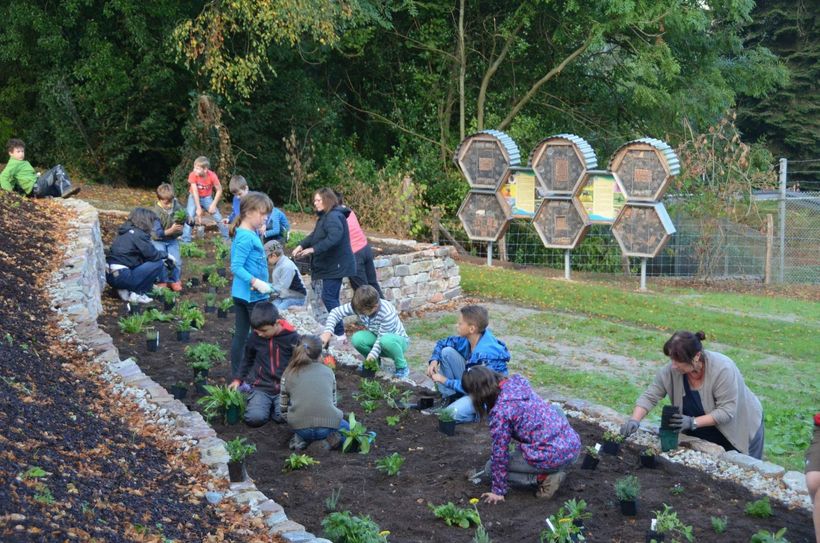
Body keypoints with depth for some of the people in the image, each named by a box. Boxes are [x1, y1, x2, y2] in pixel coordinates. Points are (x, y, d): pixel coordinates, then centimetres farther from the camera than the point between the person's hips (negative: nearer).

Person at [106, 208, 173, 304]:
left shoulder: (126, 232, 17)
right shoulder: (139, 234, -10)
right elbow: (153, 255, -8)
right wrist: (166, 255, 10)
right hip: (121, 276, -9)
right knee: (158, 263, -5)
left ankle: (125, 290, 10)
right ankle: (136, 294, -4)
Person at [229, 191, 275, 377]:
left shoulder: (251, 233, 9)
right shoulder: (247, 237, -19)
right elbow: (236, 267, -25)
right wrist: (256, 282, -29)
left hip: (241, 293, 9)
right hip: (253, 295, -9)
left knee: (240, 335, 12)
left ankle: (236, 376, 18)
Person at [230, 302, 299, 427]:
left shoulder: (292, 338, -8)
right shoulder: (255, 338, 0)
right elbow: (247, 360, 17)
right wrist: (237, 379, 8)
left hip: (285, 389, -1)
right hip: (260, 387, 2)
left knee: (283, 416, -26)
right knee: (255, 418, -22)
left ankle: (273, 406, 9)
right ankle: (266, 405, 12)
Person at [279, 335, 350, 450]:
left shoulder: (288, 374, 10)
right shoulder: (328, 372, 13)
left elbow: (283, 410, 11)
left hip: (299, 426, 2)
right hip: (328, 423, -1)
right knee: (345, 427, 32)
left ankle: (302, 439, 7)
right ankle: (333, 437, 0)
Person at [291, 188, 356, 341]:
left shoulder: (334, 217, -18)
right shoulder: (324, 216, 17)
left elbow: (334, 238, -33)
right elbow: (315, 235, 17)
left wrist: (313, 249, -33)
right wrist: (301, 246, 1)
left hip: (335, 266, -11)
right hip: (329, 265, 11)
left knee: (329, 297, -12)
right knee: (331, 298, 12)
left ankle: (339, 334, -11)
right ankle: (337, 331, 18)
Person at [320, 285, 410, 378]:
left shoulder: (387, 313, -35)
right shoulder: (360, 306, -21)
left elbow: (382, 338, -29)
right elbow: (336, 312, -19)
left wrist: (372, 354, -38)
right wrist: (327, 332, -32)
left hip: (399, 340, -5)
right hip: (377, 337, 5)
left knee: (386, 341, -42)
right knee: (357, 339, -27)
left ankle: (402, 367, -14)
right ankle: (374, 361, 4)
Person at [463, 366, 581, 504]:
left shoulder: (500, 411, -14)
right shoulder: (518, 382, 7)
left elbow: (500, 453, -8)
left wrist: (498, 491, 2)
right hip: (573, 443, 7)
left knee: (491, 466, 13)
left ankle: (542, 478, -2)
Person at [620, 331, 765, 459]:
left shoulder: (722, 369, -33)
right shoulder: (671, 370, -20)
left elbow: (726, 411, -31)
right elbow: (649, 397, -13)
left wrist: (693, 422, -38)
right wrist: (634, 421, -28)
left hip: (740, 431, -4)